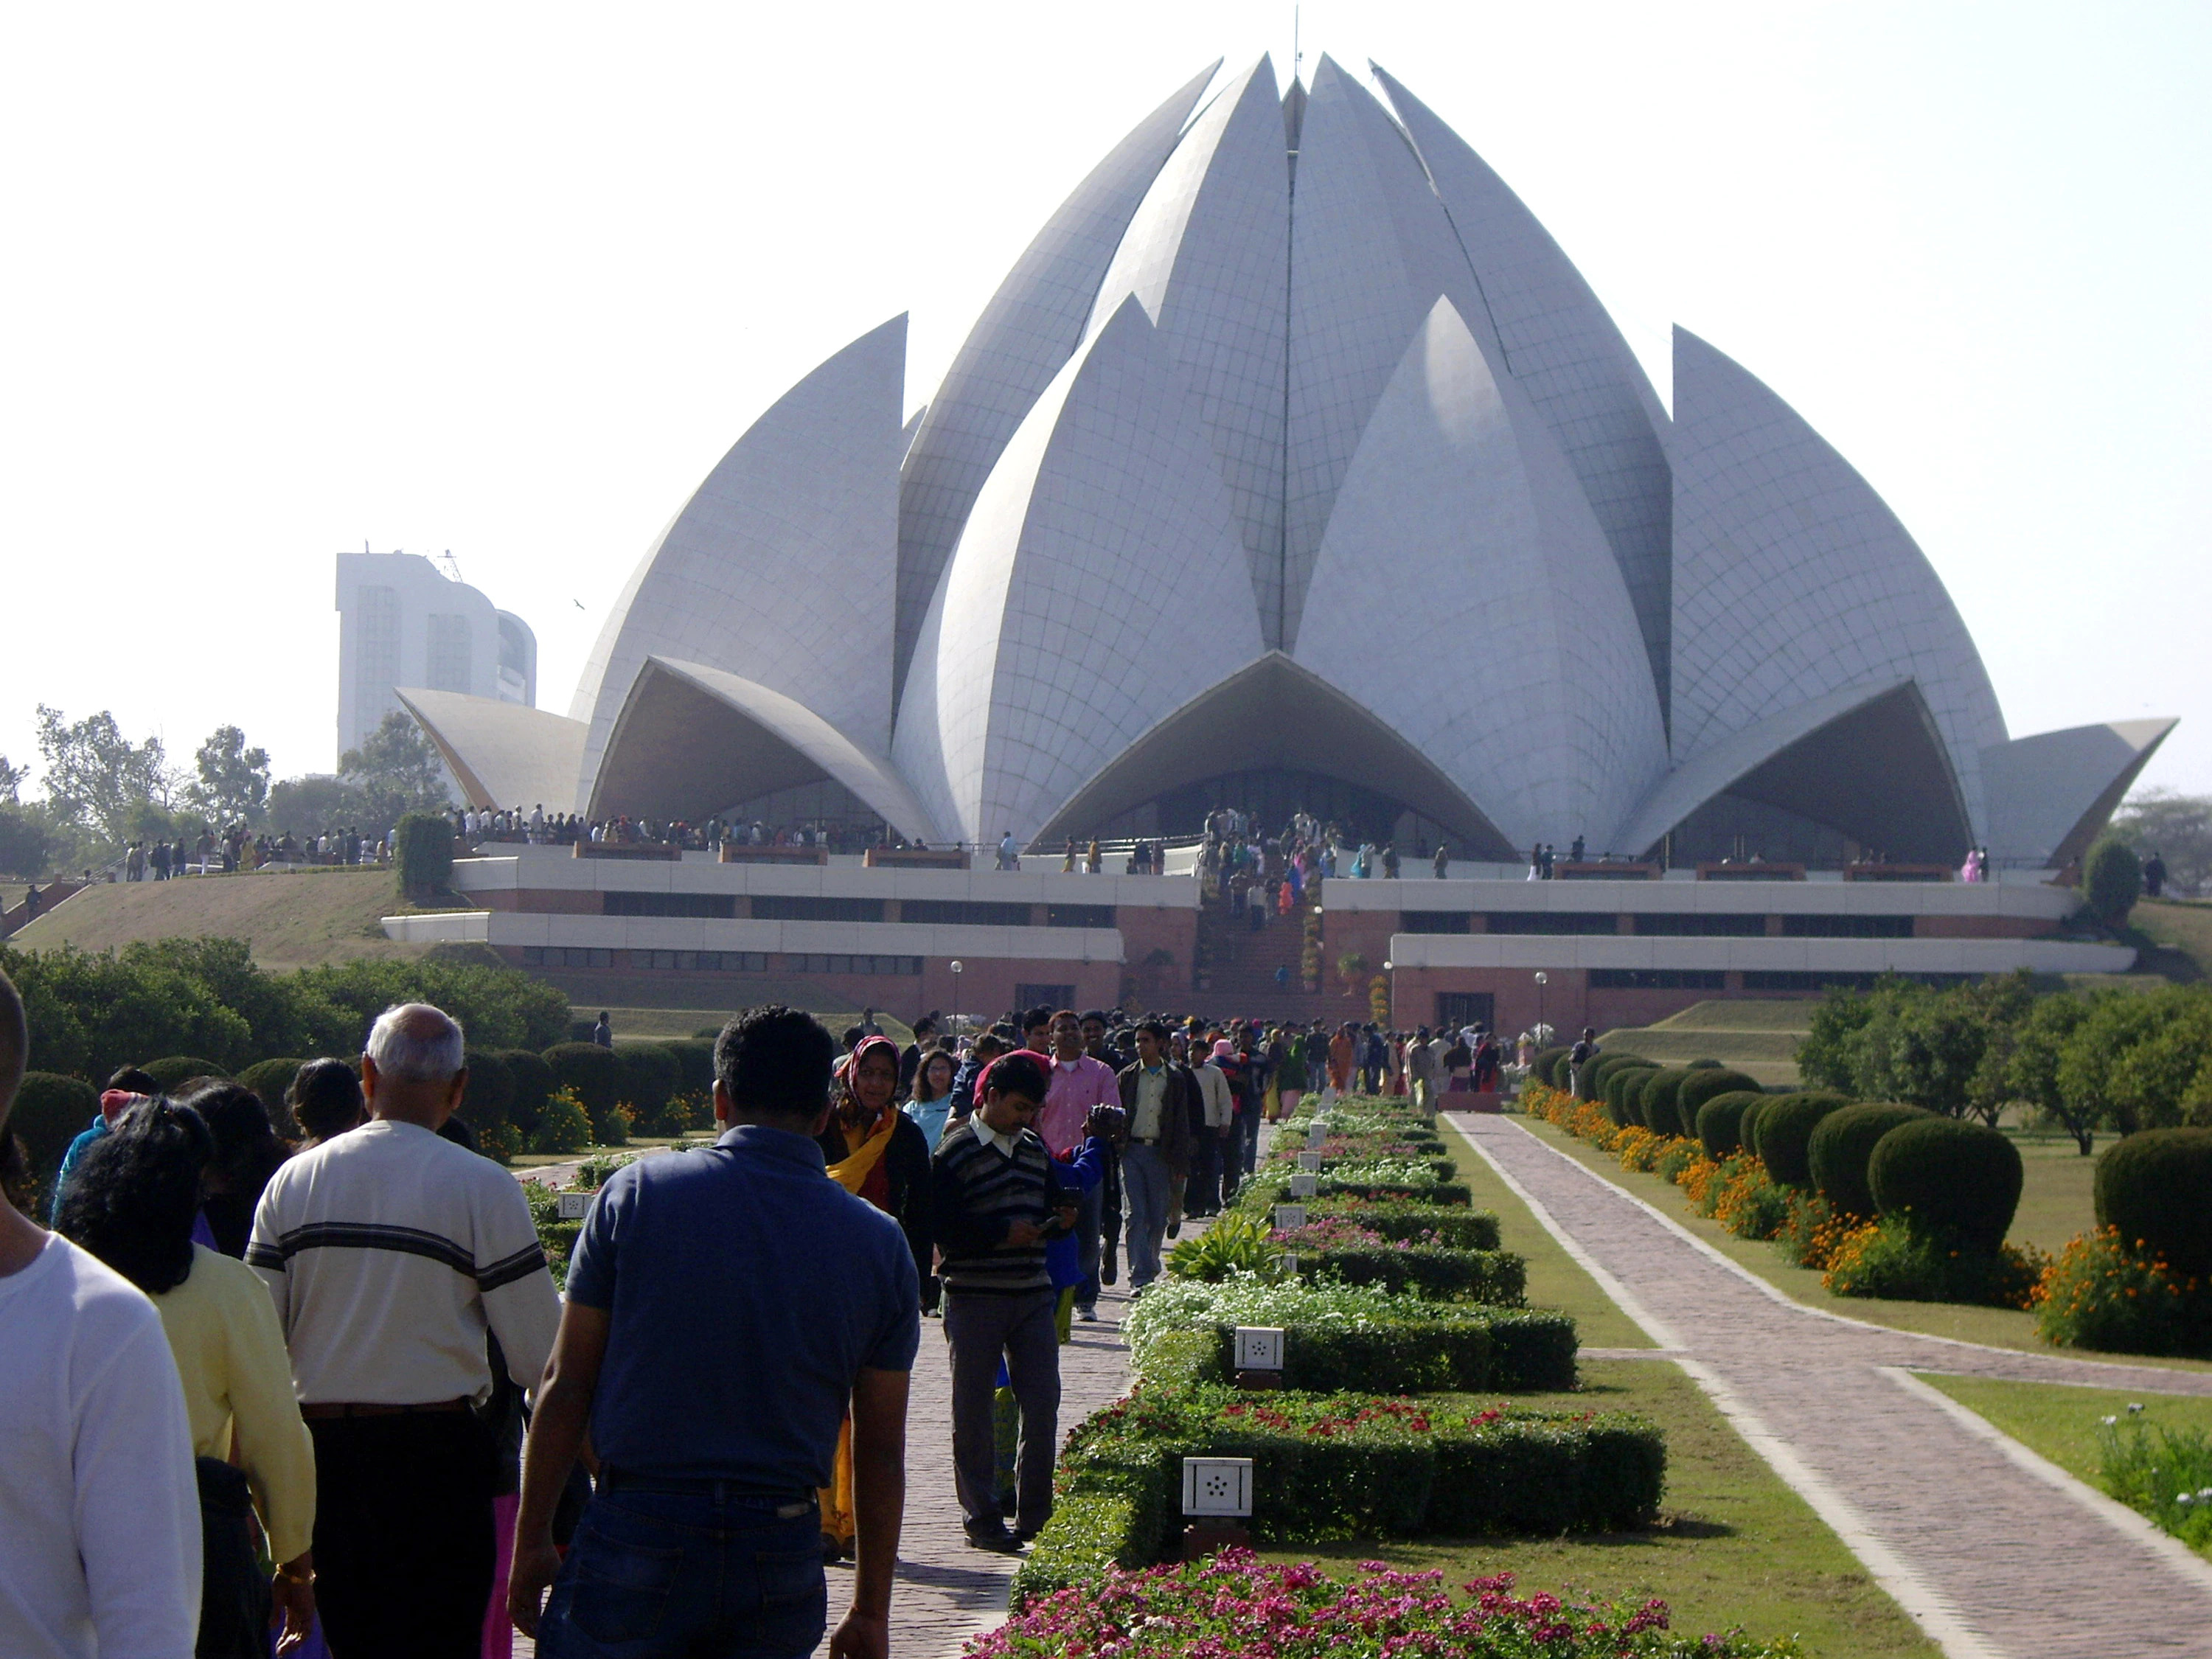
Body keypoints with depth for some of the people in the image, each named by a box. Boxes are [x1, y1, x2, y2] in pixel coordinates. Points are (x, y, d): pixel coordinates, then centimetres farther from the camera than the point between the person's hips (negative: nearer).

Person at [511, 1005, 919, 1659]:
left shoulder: (635, 1195, -2)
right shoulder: (880, 1243, 3)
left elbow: (566, 1385, -1)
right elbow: (882, 1450, 6)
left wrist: (533, 1540, 8)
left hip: (638, 1538, -2)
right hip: (780, 1558, 2)